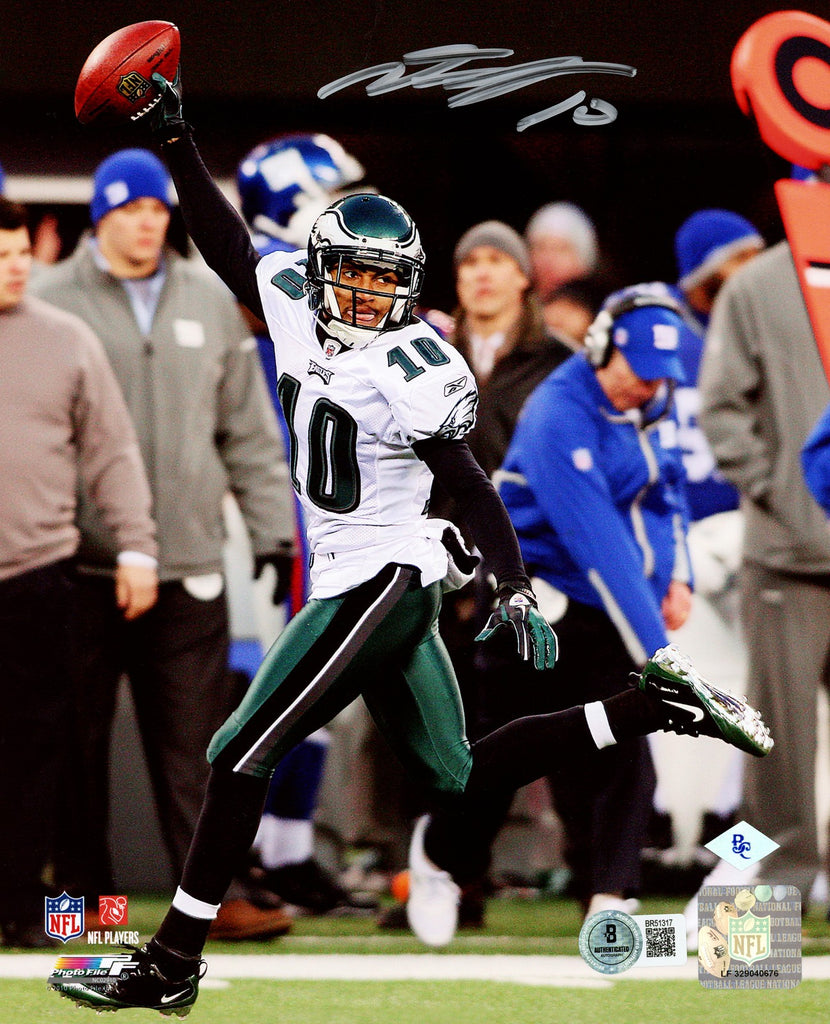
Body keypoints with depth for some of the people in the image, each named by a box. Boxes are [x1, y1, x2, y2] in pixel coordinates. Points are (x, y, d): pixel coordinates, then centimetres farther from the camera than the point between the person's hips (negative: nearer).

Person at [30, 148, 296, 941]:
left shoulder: (210, 303, 13)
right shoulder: (52, 302, 2)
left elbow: (249, 429, 17)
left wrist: (273, 529, 12)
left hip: (189, 567, 2)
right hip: (83, 564, -2)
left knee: (196, 741, 0)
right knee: (78, 741, 3)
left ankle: (216, 894, 1)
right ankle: (83, 894, 12)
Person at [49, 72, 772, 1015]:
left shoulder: (413, 371, -15)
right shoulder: (293, 305, 3)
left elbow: (470, 485, -9)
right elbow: (228, 244, 14)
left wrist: (515, 591, -9)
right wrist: (175, 141, 7)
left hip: (381, 579, -9)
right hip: (353, 581, 9)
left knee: (240, 756, -10)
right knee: (462, 779, 16)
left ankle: (172, 963, -6)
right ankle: (650, 706, 21)